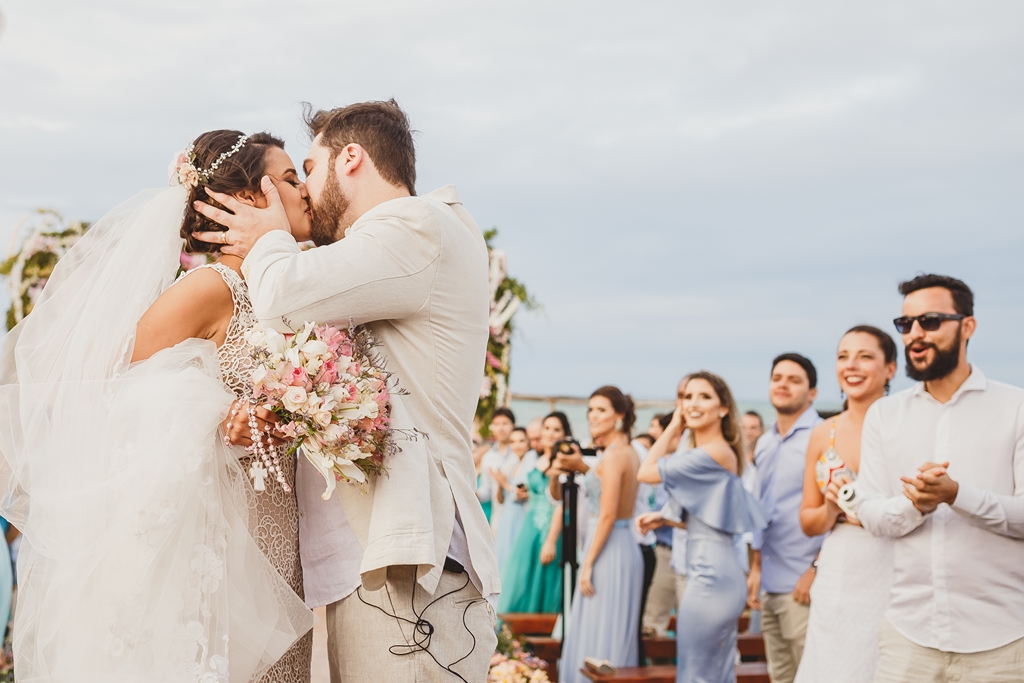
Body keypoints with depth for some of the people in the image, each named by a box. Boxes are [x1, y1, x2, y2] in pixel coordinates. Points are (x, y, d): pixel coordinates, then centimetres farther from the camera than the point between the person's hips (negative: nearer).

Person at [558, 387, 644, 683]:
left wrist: (587, 563, -18)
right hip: (625, 544, 9)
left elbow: (608, 515, -20)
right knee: (615, 635, 14)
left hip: (610, 549, -9)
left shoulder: (613, 455, -15)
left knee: (599, 636, -2)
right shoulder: (630, 453, 11)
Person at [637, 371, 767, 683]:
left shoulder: (712, 453, -17)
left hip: (710, 576, -10)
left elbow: (646, 473, -12)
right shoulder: (721, 451, 15)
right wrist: (663, 518, 8)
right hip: (716, 572, 10)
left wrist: (673, 427, -4)